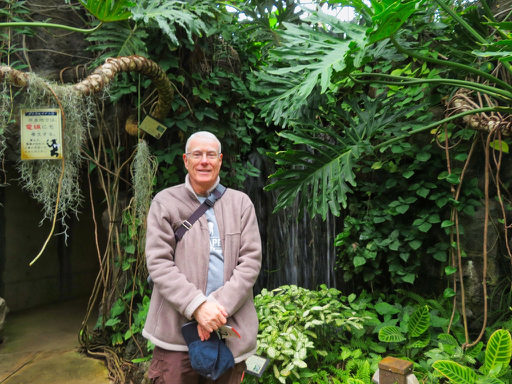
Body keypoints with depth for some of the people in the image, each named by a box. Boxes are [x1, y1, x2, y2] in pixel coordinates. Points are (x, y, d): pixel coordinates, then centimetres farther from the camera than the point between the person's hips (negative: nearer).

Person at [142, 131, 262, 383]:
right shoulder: (165, 202, 2)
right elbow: (158, 263, -5)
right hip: (175, 330, -1)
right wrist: (197, 305, -16)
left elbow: (250, 261, 0)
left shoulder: (241, 203, 6)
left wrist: (221, 307, -11)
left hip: (230, 331, 2)